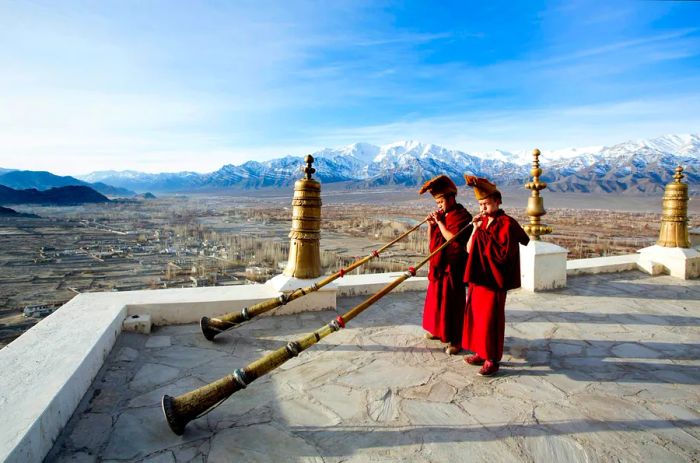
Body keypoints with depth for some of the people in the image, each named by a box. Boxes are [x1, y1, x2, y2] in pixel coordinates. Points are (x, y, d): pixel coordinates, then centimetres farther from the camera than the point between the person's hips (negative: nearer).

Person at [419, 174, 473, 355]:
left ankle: (455, 339, 7)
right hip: (438, 265, 8)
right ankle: (439, 330, 33)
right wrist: (430, 224, -2)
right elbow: (431, 241, 13)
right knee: (437, 298, 17)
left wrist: (439, 222, -19)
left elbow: (452, 238, -26)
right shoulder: (442, 215, 11)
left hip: (452, 267, -8)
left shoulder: (462, 216, -13)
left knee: (452, 302, -2)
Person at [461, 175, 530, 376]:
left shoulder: (507, 224, -13)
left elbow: (502, 254, -21)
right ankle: (481, 353, 29)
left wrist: (484, 234, -19)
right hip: (478, 277, 8)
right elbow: (470, 250, 4)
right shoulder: (483, 222, 9)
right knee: (476, 316, 14)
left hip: (494, 280, -7)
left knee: (491, 320, 0)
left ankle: (492, 360, 14)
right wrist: (475, 230, -9)